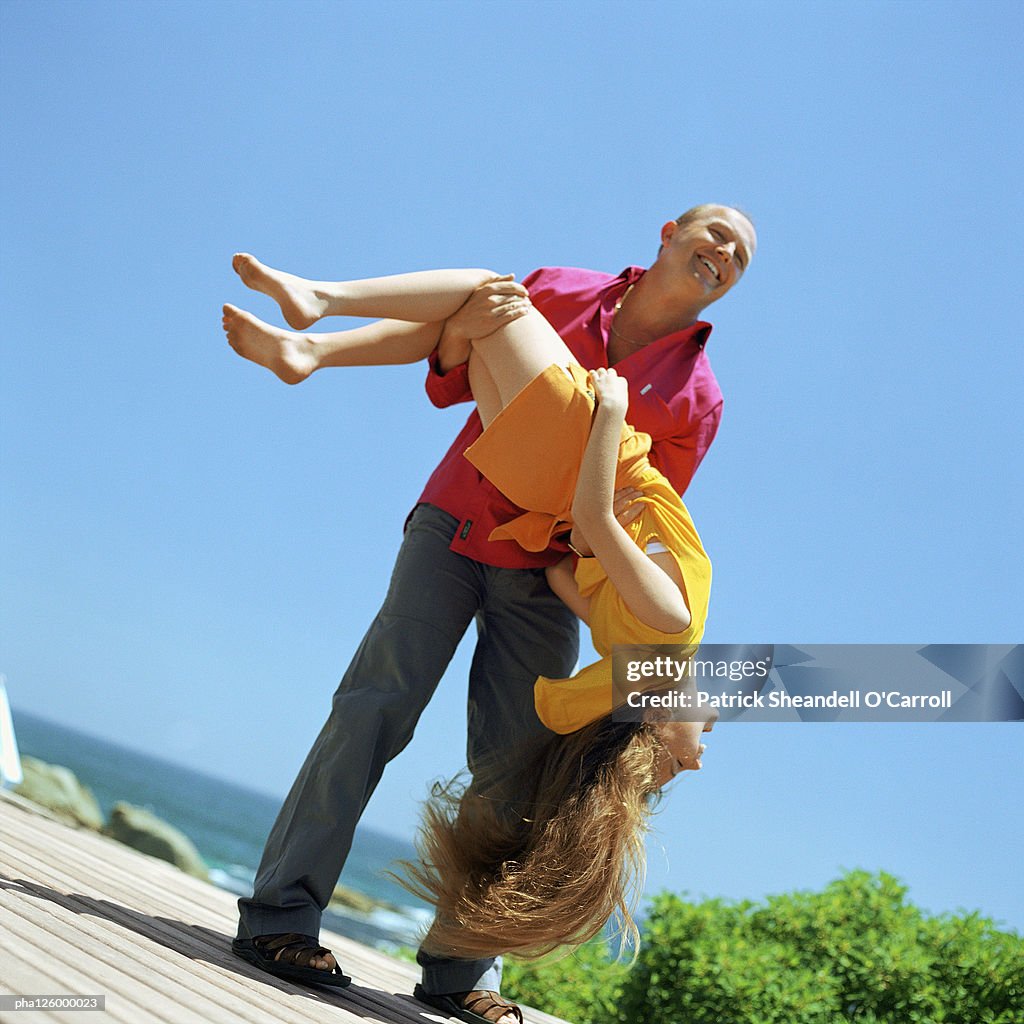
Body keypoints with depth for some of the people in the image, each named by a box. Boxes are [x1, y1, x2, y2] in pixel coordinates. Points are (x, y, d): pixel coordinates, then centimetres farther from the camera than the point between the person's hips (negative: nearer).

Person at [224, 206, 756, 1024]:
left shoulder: (696, 398, -1)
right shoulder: (558, 293, 0)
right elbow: (448, 381, 9)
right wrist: (463, 334, -15)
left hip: (542, 579, 1)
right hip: (452, 529, -1)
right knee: (378, 706, -14)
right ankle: (281, 914, -13)